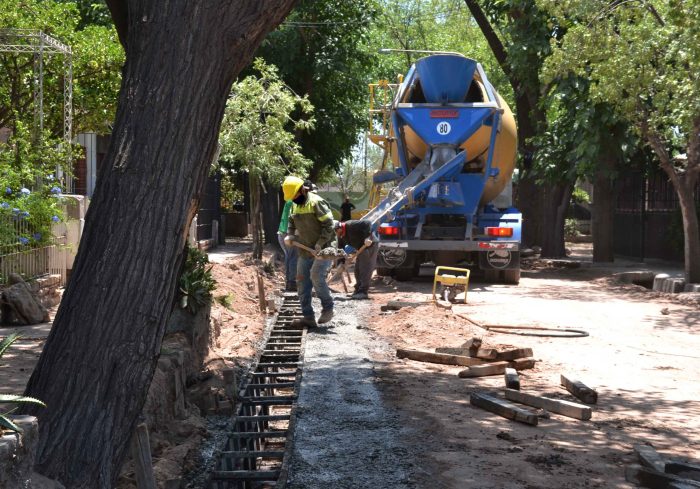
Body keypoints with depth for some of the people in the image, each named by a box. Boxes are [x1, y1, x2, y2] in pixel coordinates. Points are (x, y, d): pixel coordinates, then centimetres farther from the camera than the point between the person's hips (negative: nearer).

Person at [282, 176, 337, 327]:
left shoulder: (316, 202, -16)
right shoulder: (295, 205, 10)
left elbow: (328, 225, -18)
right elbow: (292, 222, 23)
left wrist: (320, 244, -23)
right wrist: (290, 235, 2)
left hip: (323, 248, -9)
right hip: (305, 250, 9)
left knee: (316, 276, -22)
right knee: (302, 282, 4)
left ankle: (328, 308, -4)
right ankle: (308, 317, 8)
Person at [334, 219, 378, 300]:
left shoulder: (351, 225, -24)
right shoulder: (341, 236, 3)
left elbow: (367, 224, -29)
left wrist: (367, 237, -37)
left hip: (370, 244, -10)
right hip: (361, 248, 10)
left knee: (365, 268, -13)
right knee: (357, 269, 10)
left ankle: (363, 292, -13)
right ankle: (358, 290, 18)